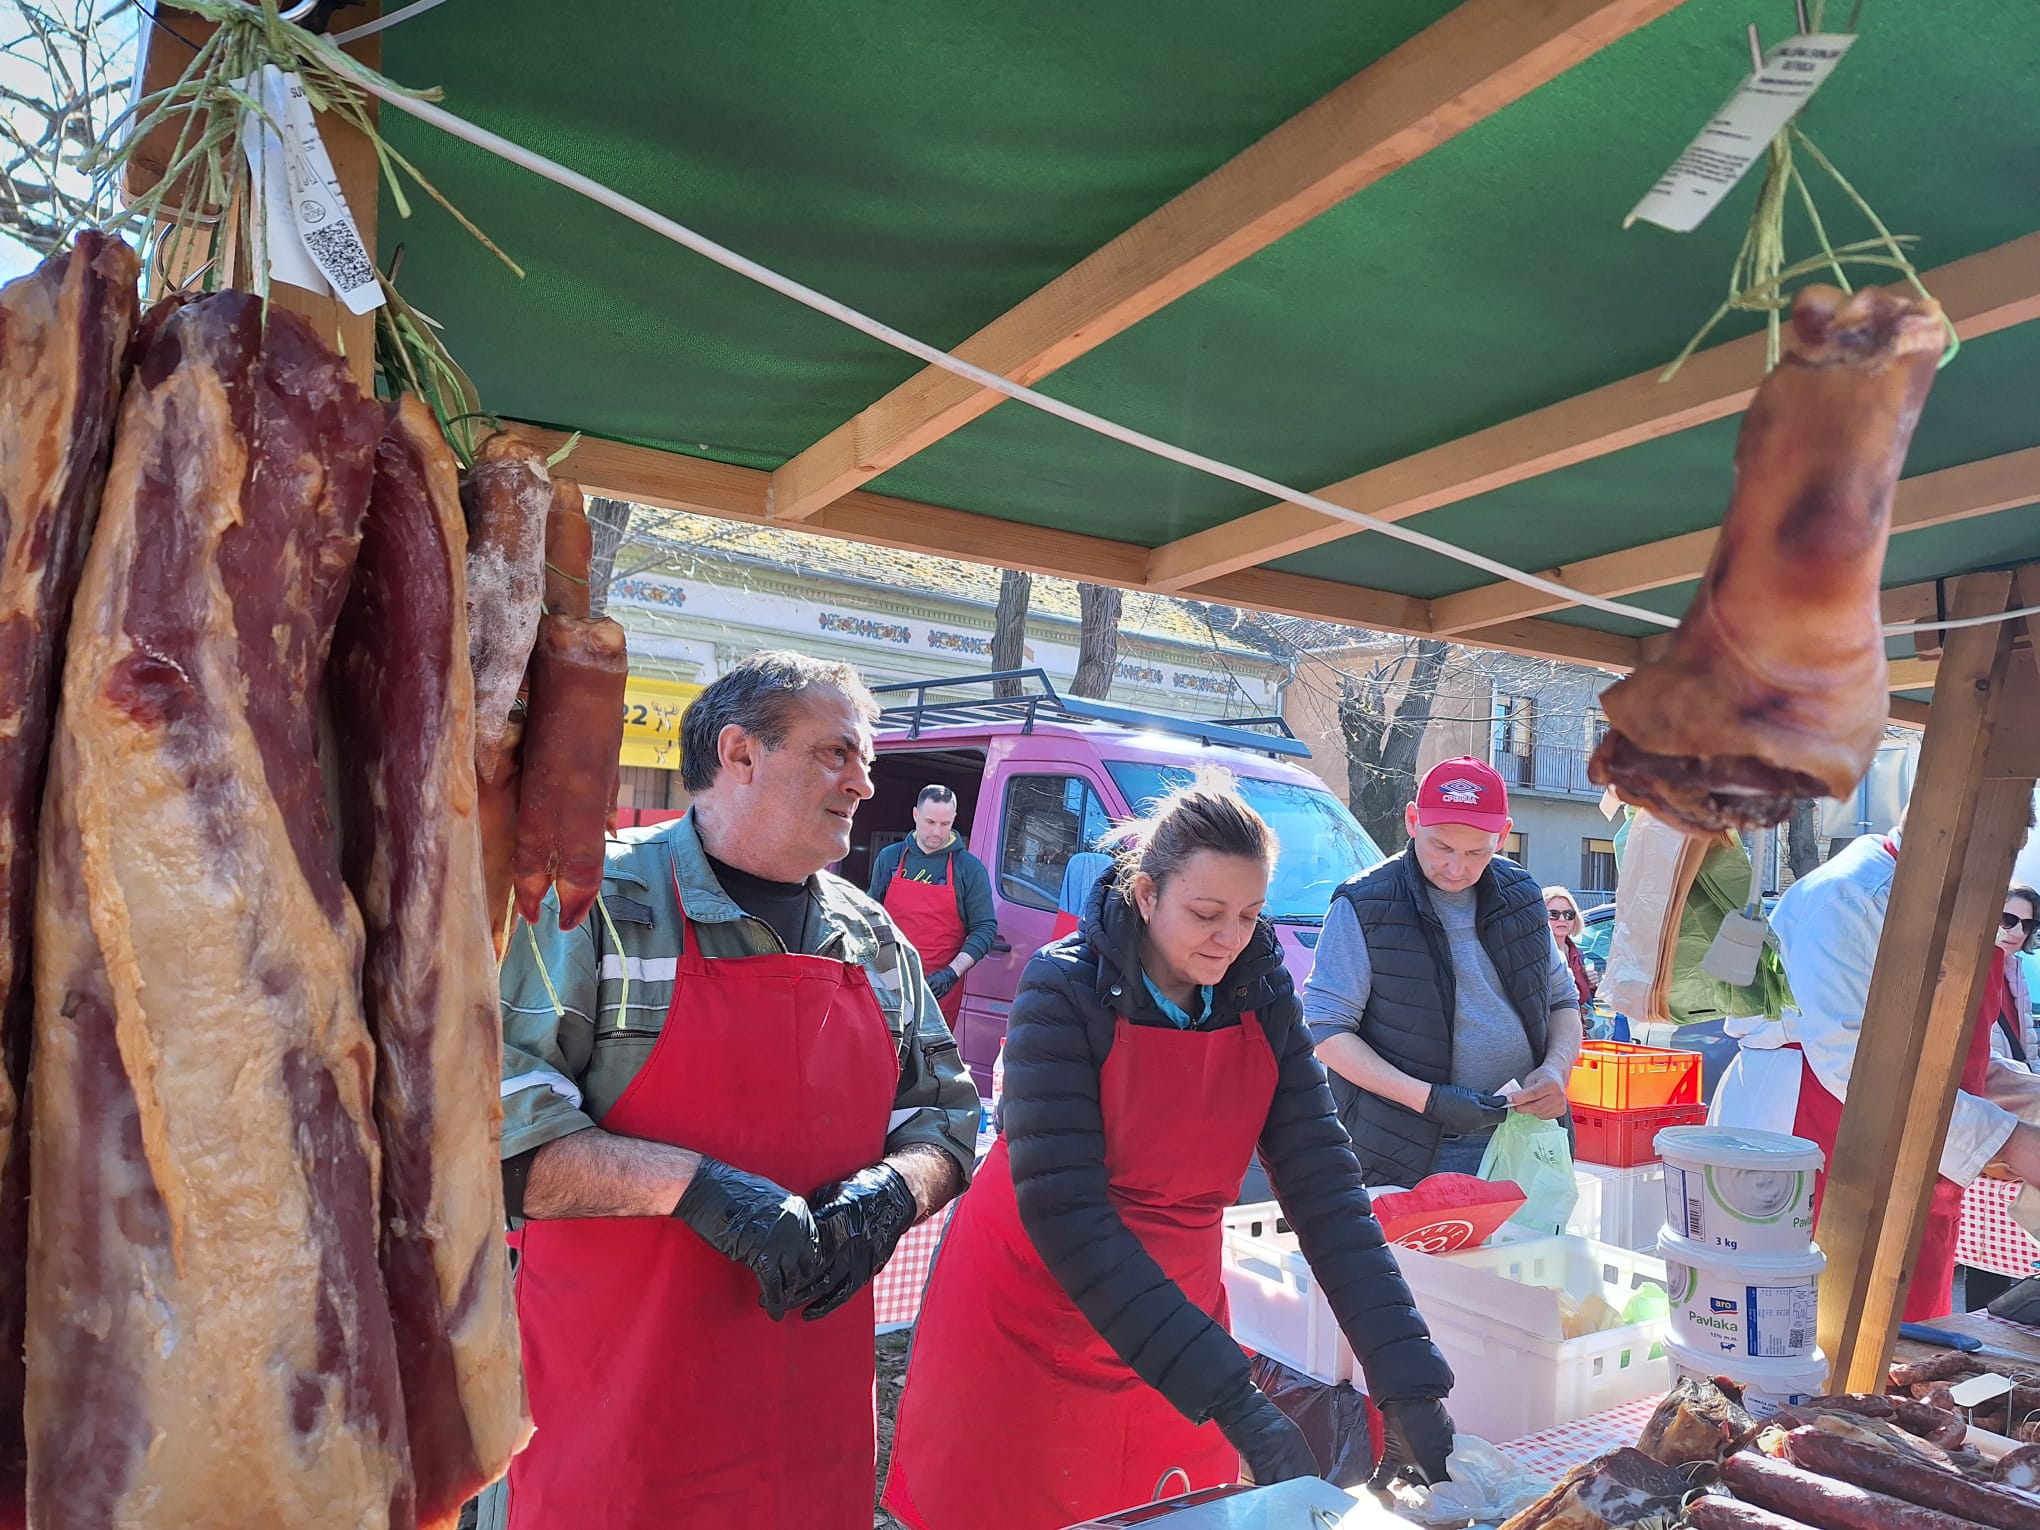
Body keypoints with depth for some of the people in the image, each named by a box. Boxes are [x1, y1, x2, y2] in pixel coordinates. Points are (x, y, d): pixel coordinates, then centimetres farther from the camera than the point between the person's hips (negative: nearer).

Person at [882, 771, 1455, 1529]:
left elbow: (1323, 1188, -9)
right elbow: (1061, 1211, -27)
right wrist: (1230, 1396, -31)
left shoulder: (1263, 998, -7)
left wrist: (1406, 1379, -19)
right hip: (1030, 1332, -4)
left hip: (1175, 1324, 4)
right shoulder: (1067, 990, -21)